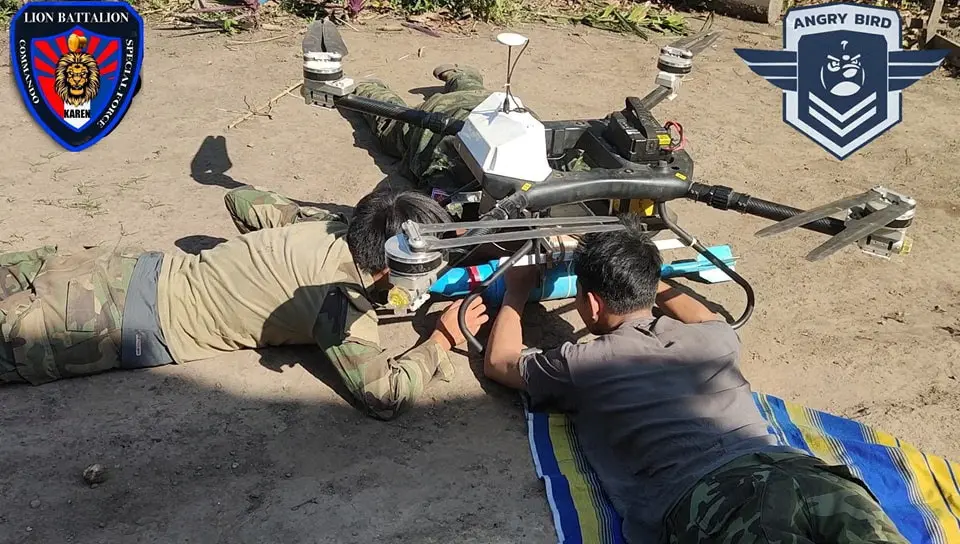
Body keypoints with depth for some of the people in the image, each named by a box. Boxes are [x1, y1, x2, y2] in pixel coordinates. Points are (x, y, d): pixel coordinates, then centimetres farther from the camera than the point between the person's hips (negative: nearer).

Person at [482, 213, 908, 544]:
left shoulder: (580, 365, 18)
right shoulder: (707, 340, 30)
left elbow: (499, 362, 39)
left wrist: (517, 290, 54)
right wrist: (639, 275, 68)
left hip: (704, 497, -5)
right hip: (793, 468, 5)